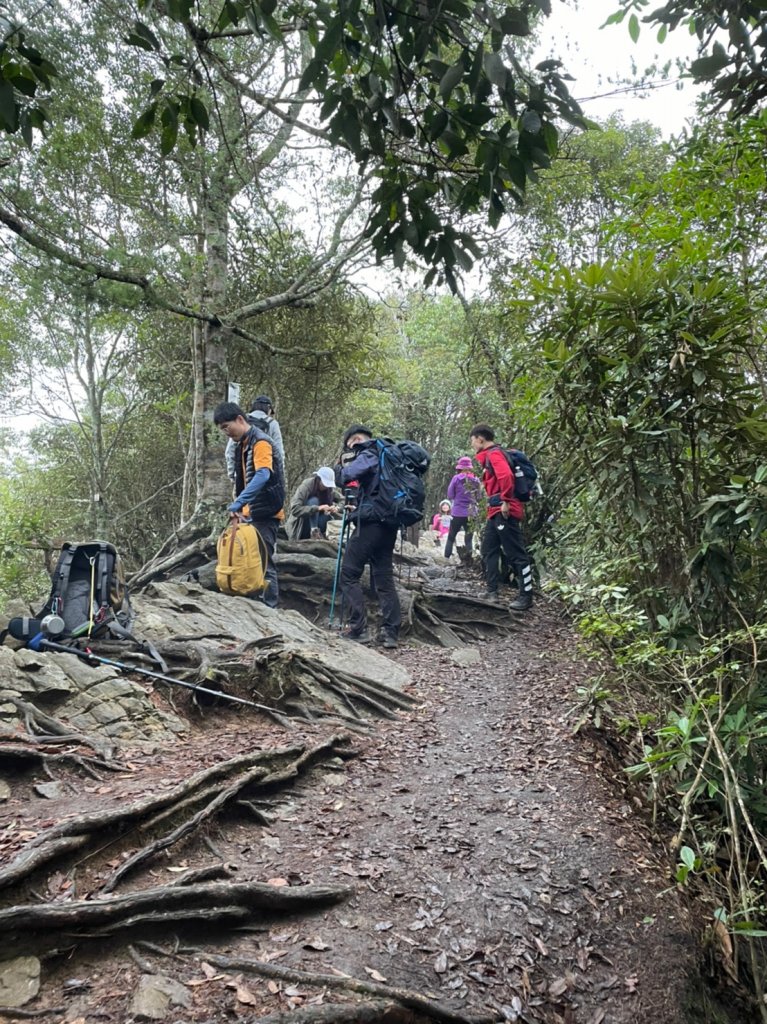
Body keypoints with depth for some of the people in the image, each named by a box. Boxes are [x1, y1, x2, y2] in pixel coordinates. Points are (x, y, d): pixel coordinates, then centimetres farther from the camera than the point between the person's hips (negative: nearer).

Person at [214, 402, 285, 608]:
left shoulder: (260, 441, -15)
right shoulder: (240, 444, 14)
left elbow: (263, 475, -31)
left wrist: (238, 502, -37)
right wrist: (240, 505, 12)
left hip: (264, 512, -9)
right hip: (250, 512, 9)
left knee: (263, 562, -7)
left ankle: (269, 608, -1)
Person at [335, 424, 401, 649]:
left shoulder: (368, 454, -6)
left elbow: (343, 478, -18)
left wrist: (342, 463, 1)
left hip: (370, 522, -8)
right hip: (389, 523, 8)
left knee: (349, 574, -1)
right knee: (384, 577, 9)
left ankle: (358, 629, -5)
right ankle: (391, 632, 6)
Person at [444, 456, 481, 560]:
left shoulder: (456, 478, -6)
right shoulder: (476, 480, 2)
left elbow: (450, 495, -1)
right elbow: (478, 497, 10)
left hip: (458, 513, -2)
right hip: (472, 514, 2)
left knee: (451, 537, 9)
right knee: (469, 539, 9)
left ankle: (446, 558, 7)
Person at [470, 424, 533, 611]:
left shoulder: (494, 454, -11)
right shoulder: (489, 456, 19)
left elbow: (506, 476, -27)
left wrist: (506, 501, -22)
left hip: (504, 512, -11)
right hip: (495, 512, 11)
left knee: (516, 554, -5)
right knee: (488, 551, 13)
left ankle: (526, 596, 1)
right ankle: (492, 591, 17)